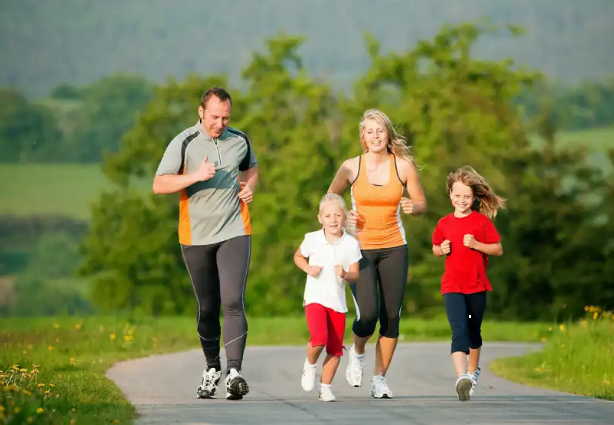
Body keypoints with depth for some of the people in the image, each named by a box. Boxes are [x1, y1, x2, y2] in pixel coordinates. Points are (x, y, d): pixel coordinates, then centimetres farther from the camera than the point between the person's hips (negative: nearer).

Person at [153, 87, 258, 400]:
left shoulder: (240, 140, 4)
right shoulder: (184, 143, -7)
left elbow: (251, 167, 25)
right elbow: (159, 185, -12)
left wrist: (249, 186, 2)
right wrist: (195, 176, -25)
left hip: (234, 233, 0)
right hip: (196, 236, 0)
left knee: (233, 301, -15)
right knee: (207, 307, 10)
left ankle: (234, 372, -23)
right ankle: (212, 369, 28)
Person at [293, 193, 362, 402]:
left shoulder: (351, 244, -2)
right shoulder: (312, 239, -2)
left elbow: (355, 275, 1)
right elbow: (298, 256, 17)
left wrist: (345, 274, -22)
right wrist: (308, 268, -3)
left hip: (338, 301, 2)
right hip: (315, 298, -2)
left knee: (335, 349, 4)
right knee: (319, 338, -23)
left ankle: (325, 387, 19)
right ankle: (310, 365, 8)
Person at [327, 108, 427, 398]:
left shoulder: (403, 166, -2)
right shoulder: (351, 167, -3)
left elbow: (421, 203, 8)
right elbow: (329, 199, 11)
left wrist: (412, 207, -15)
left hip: (394, 248, 2)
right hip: (360, 247, -2)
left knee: (391, 315, 0)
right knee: (367, 314, -14)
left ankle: (379, 379, 13)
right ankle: (357, 352, 20)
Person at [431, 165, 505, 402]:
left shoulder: (482, 221, -1)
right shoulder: (444, 224, 4)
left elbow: (498, 249, -1)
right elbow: (436, 249, 19)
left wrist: (476, 244, -15)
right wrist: (441, 249, -4)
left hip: (477, 285, 0)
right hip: (452, 286, 0)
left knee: (474, 331, 16)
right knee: (459, 331, -17)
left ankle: (473, 371, 39)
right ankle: (461, 377, -31)